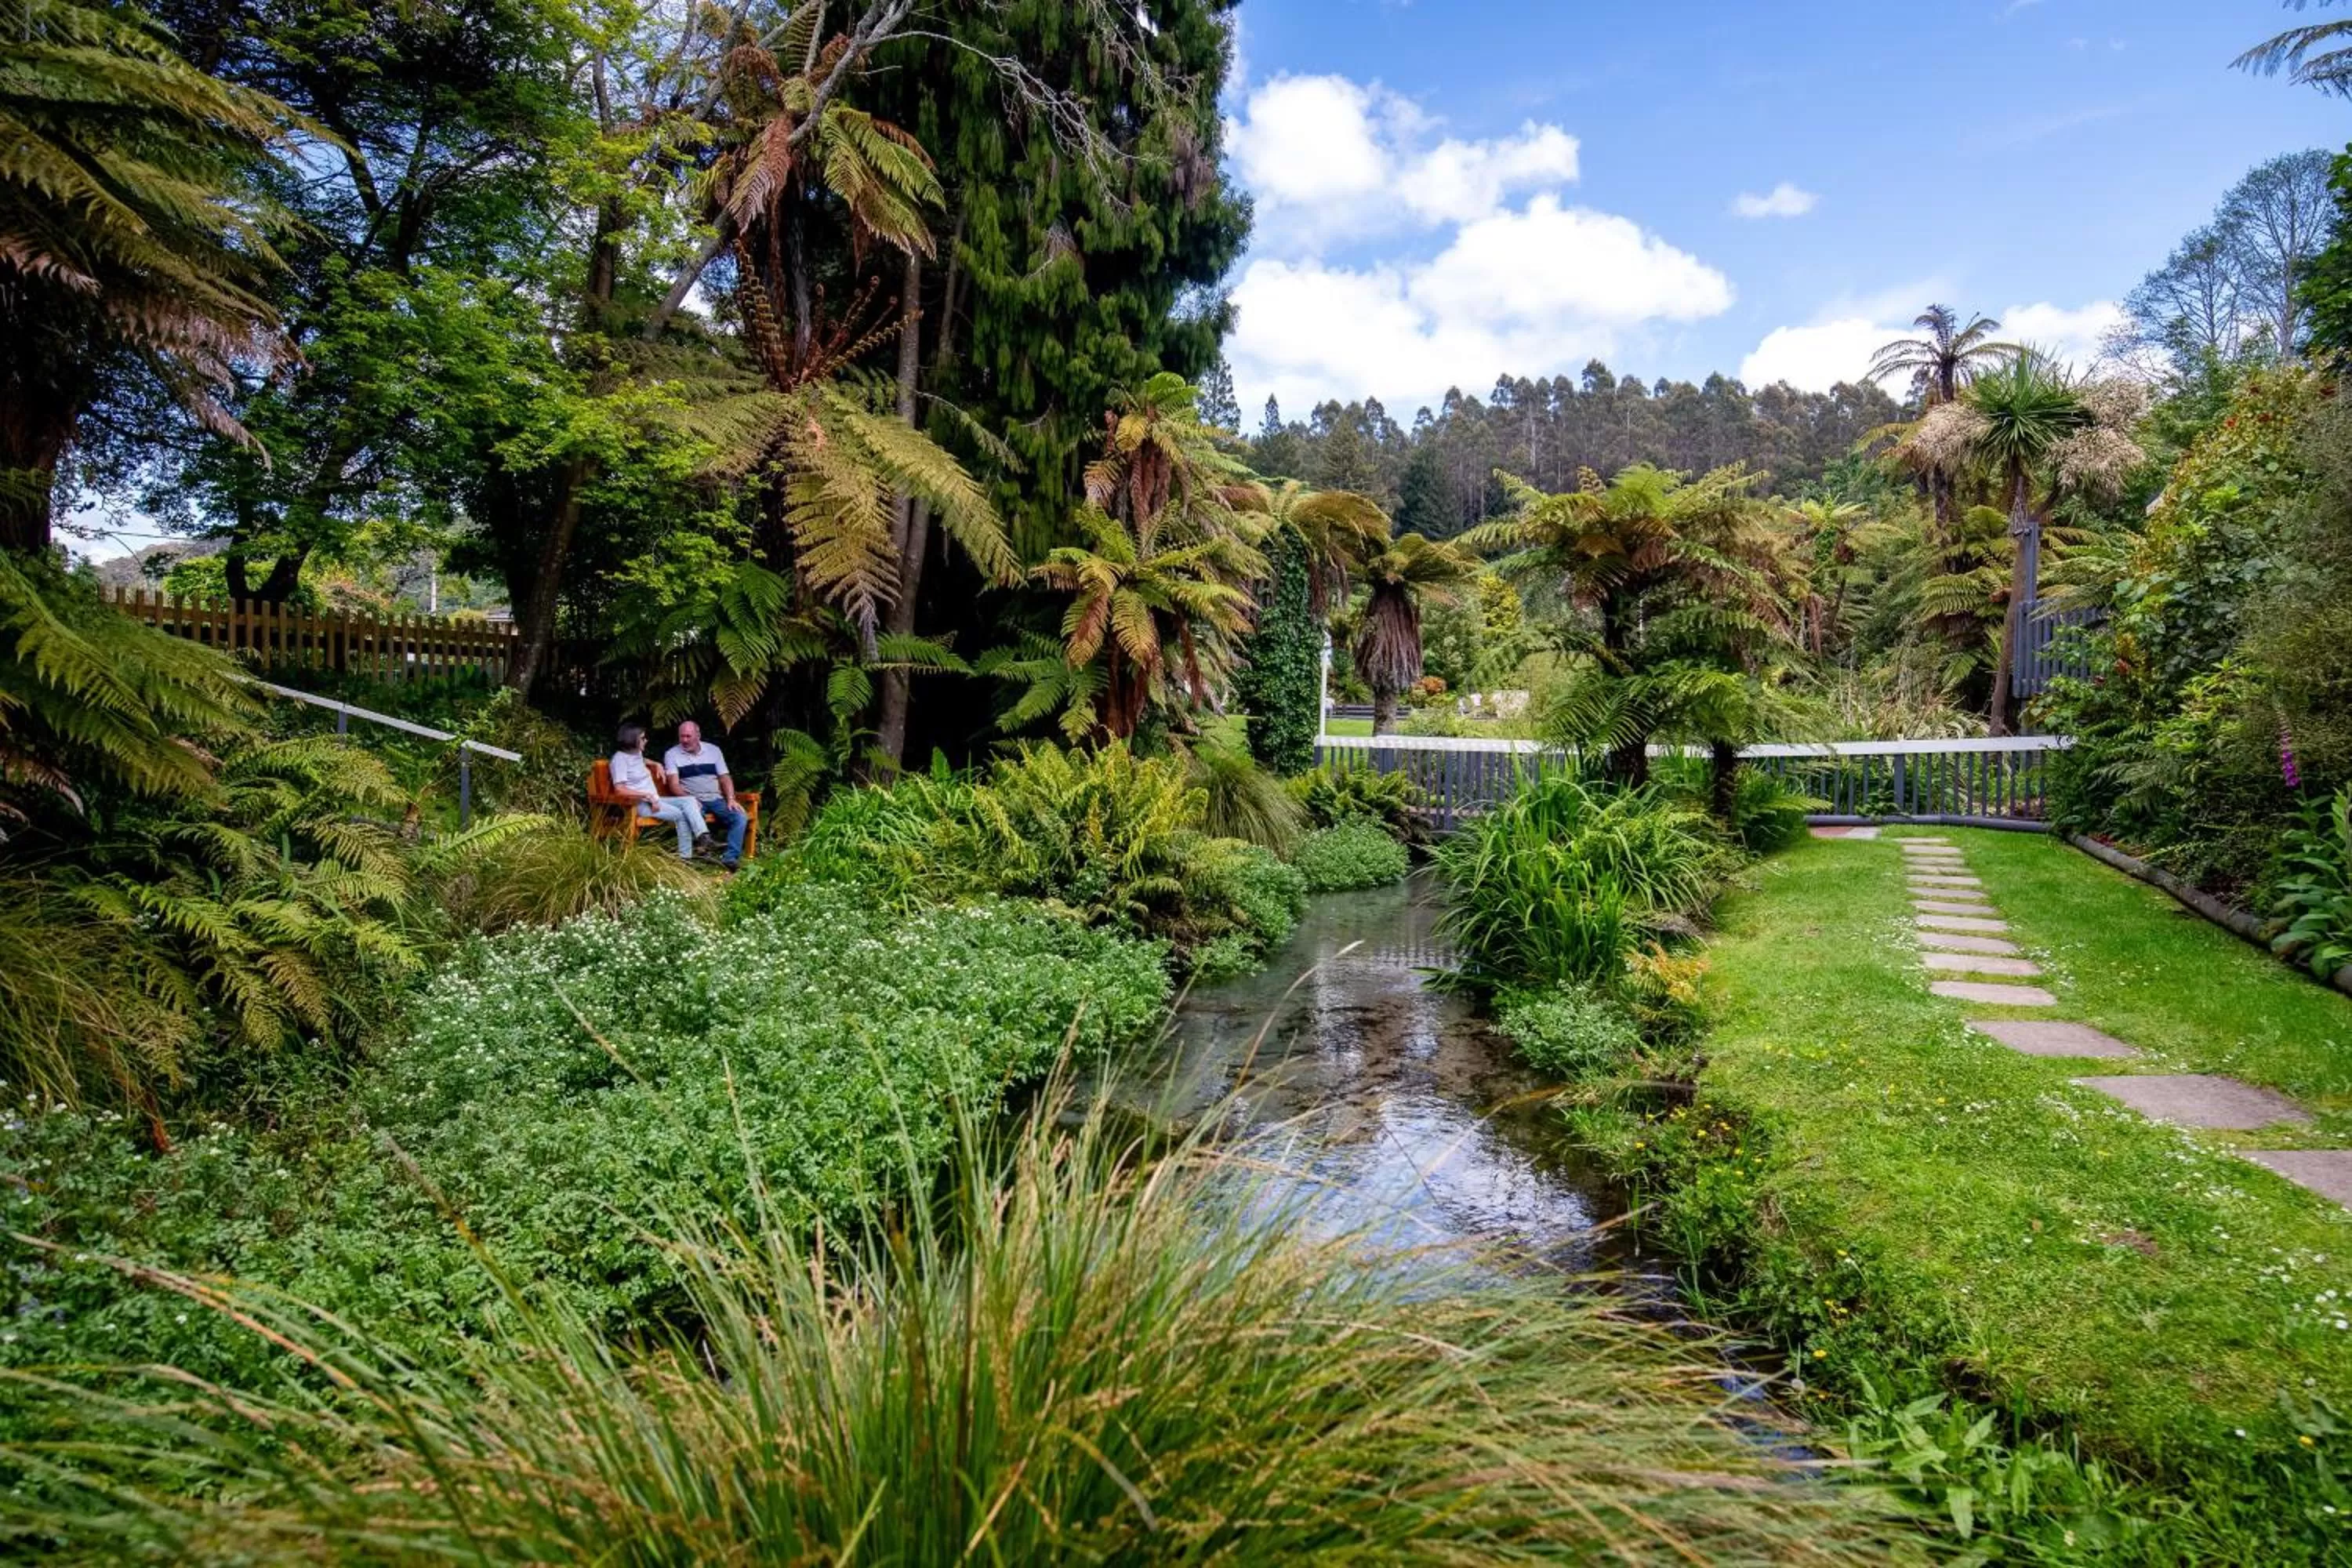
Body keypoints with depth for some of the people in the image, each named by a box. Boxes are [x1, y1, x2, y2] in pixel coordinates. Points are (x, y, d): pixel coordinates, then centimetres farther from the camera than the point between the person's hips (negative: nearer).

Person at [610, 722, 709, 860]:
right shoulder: (620, 758, -9)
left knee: (689, 800, -14)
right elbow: (620, 790, -19)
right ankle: (685, 855, -26)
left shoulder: (637, 754, 18)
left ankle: (703, 836, -33)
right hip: (640, 804, -9)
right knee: (680, 814, -26)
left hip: (654, 800, 9)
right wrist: (647, 795, -22)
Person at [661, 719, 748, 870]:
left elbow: (725, 778, 11)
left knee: (741, 817, -23)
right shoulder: (672, 754, 3)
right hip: (693, 801, -3)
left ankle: (730, 858, -29)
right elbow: (674, 784, -5)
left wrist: (731, 799, -6)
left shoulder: (714, 750, 11)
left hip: (716, 799, 3)